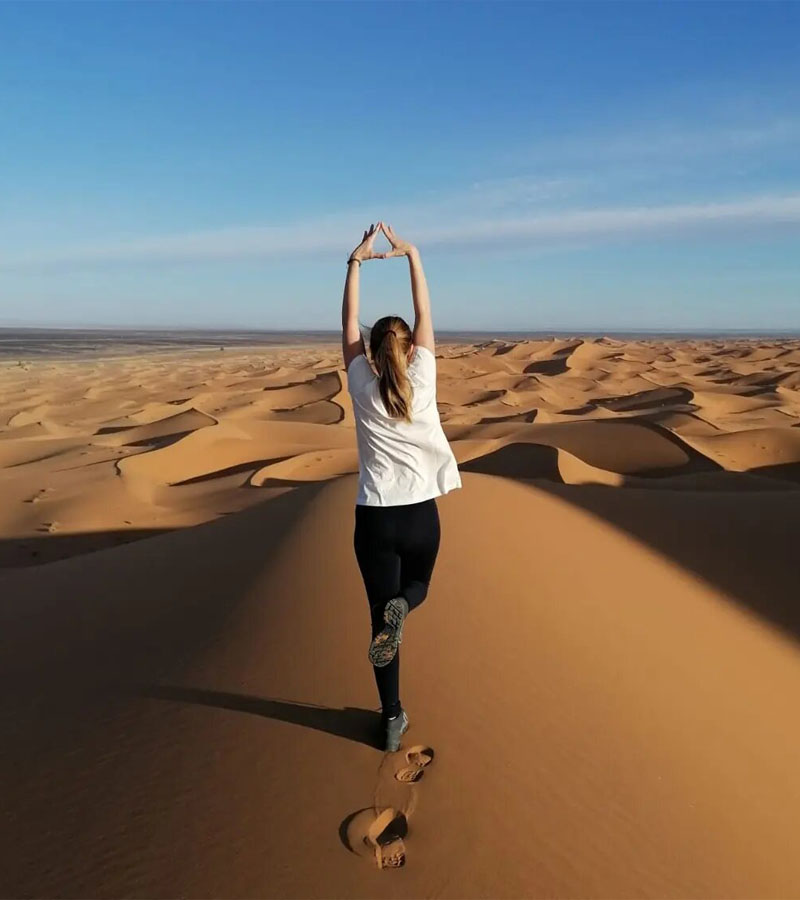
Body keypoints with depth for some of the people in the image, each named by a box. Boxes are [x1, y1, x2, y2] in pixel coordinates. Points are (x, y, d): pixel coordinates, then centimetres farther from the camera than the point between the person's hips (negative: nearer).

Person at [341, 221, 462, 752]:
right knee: (418, 586, 26)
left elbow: (349, 325, 3)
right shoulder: (422, 383, -6)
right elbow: (425, 316, 2)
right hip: (421, 515, 0)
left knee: (380, 616, 10)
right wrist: (412, 256, 8)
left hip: (375, 518, 0)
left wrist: (356, 262, 7)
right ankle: (401, 606, -12)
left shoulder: (363, 389, -5)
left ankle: (393, 720, 16)